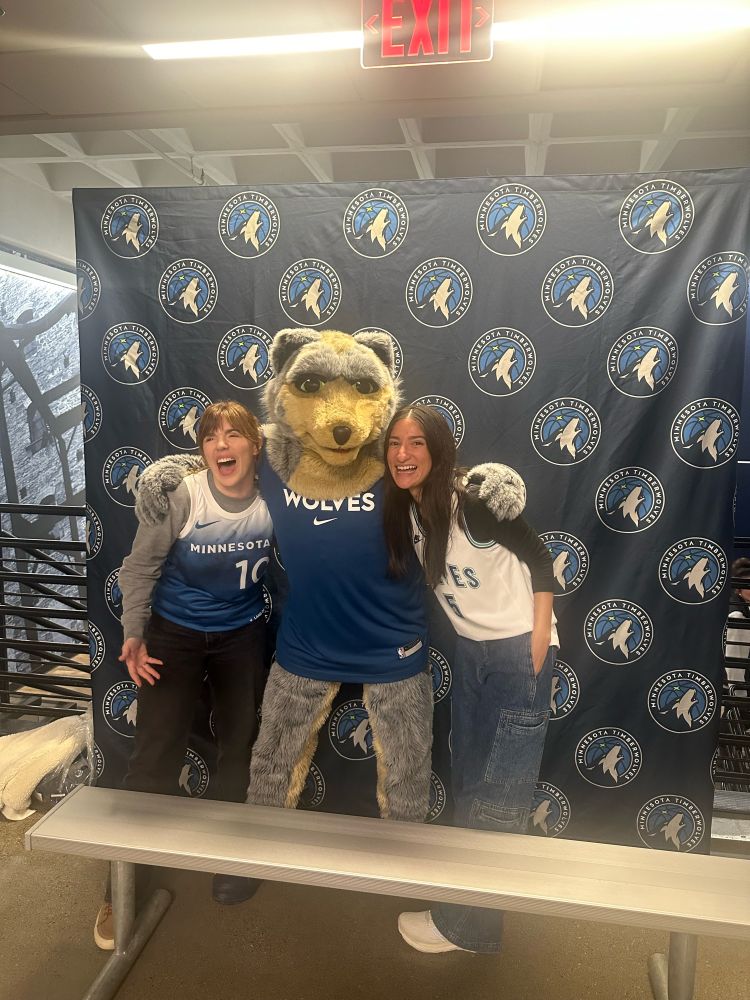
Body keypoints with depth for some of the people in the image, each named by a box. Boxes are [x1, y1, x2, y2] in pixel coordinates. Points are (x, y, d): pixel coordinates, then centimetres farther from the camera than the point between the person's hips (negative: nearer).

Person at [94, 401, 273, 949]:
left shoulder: (272, 500, -14)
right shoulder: (181, 495, -21)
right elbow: (141, 566, -11)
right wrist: (134, 635, -11)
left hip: (243, 636, 3)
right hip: (175, 634, -2)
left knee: (240, 746, 13)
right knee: (156, 754, 2)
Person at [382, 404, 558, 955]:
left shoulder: (473, 501, -21)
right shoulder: (406, 509, 0)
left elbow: (539, 557, -16)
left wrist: (539, 641, -16)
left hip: (518, 649, -7)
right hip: (470, 649, 7)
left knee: (499, 791, 4)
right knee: (467, 775, 17)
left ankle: (468, 922, 20)